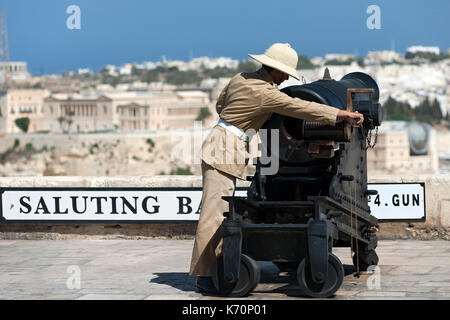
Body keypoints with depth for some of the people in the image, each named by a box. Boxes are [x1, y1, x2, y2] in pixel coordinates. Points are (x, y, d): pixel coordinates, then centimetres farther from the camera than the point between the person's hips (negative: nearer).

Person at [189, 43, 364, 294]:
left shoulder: (241, 78, 11)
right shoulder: (265, 92, -15)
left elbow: (220, 105, 24)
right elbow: (301, 108, -19)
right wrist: (343, 114, -17)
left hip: (223, 144, 10)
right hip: (225, 149, -10)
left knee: (221, 211, 11)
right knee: (214, 212, -11)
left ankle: (216, 267, 13)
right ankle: (204, 276, -11)